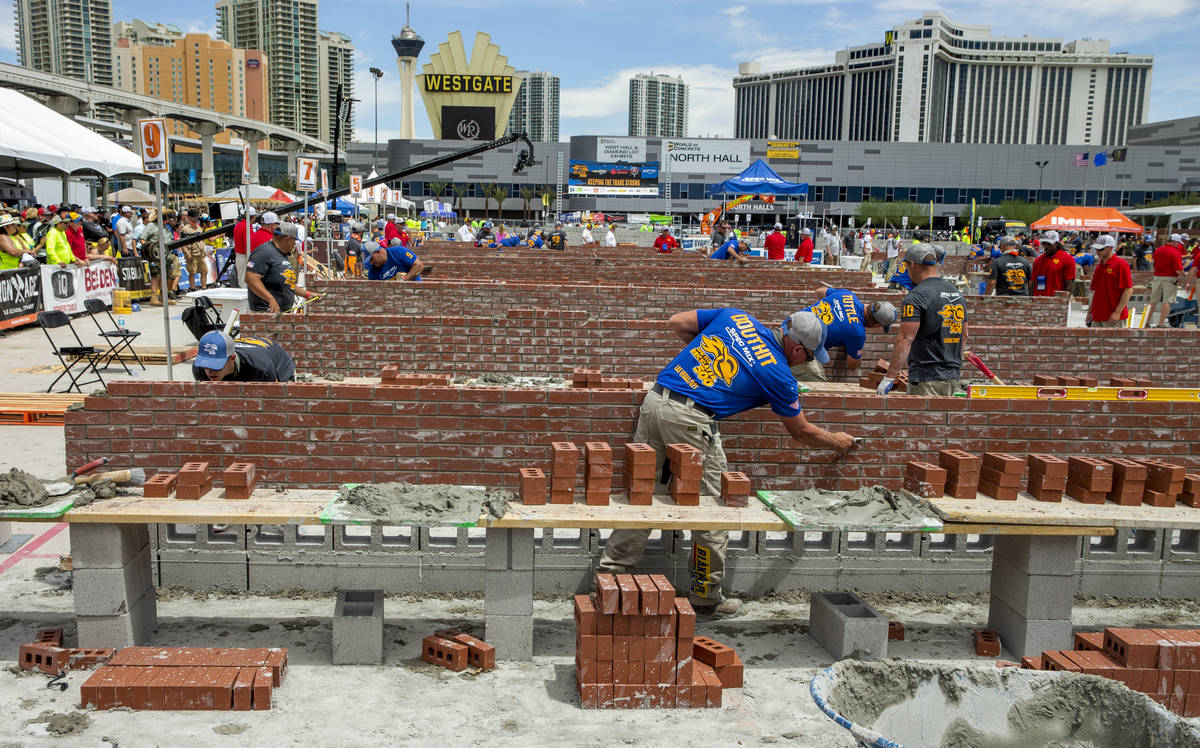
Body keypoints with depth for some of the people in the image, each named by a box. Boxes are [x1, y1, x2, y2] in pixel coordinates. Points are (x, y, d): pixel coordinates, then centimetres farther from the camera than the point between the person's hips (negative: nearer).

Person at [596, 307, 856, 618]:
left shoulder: (736, 317, 15)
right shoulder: (778, 372, 4)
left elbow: (677, 323, 19)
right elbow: (801, 431, 17)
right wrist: (838, 442, 35)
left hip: (655, 399, 7)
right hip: (691, 419, -6)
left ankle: (611, 569, 19)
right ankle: (707, 598, 18)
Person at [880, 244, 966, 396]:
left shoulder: (916, 297, -14)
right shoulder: (957, 293, 14)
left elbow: (905, 340, -20)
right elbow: (964, 336, 21)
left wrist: (890, 378, -20)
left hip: (928, 380, -8)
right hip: (953, 378, 8)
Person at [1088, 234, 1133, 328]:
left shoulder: (1121, 265, -9)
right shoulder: (1099, 265, 14)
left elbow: (1128, 290, -13)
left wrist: (1117, 312, -18)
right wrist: (1090, 310, 16)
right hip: (1097, 317, 7)